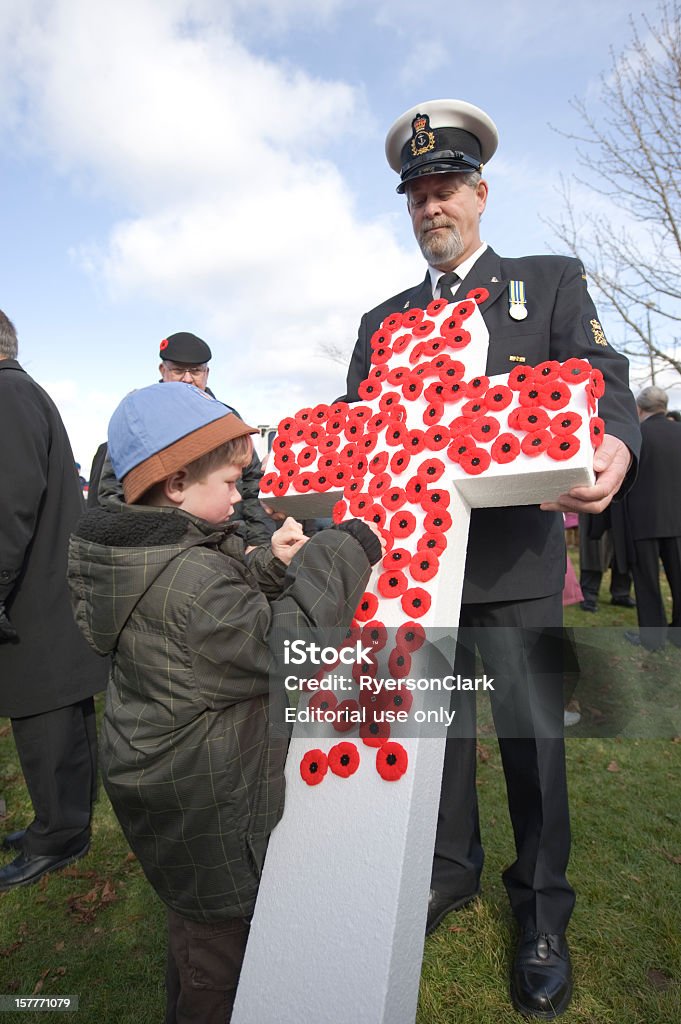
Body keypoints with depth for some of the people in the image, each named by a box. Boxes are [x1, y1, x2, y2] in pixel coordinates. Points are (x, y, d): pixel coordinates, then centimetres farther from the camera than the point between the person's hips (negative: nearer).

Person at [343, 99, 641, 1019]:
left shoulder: (551, 282, 9)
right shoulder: (383, 321, 17)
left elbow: (603, 382, -3)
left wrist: (614, 446, -26)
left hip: (515, 561, -3)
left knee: (530, 731, 7)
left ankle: (542, 910, 30)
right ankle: (451, 872, 38)